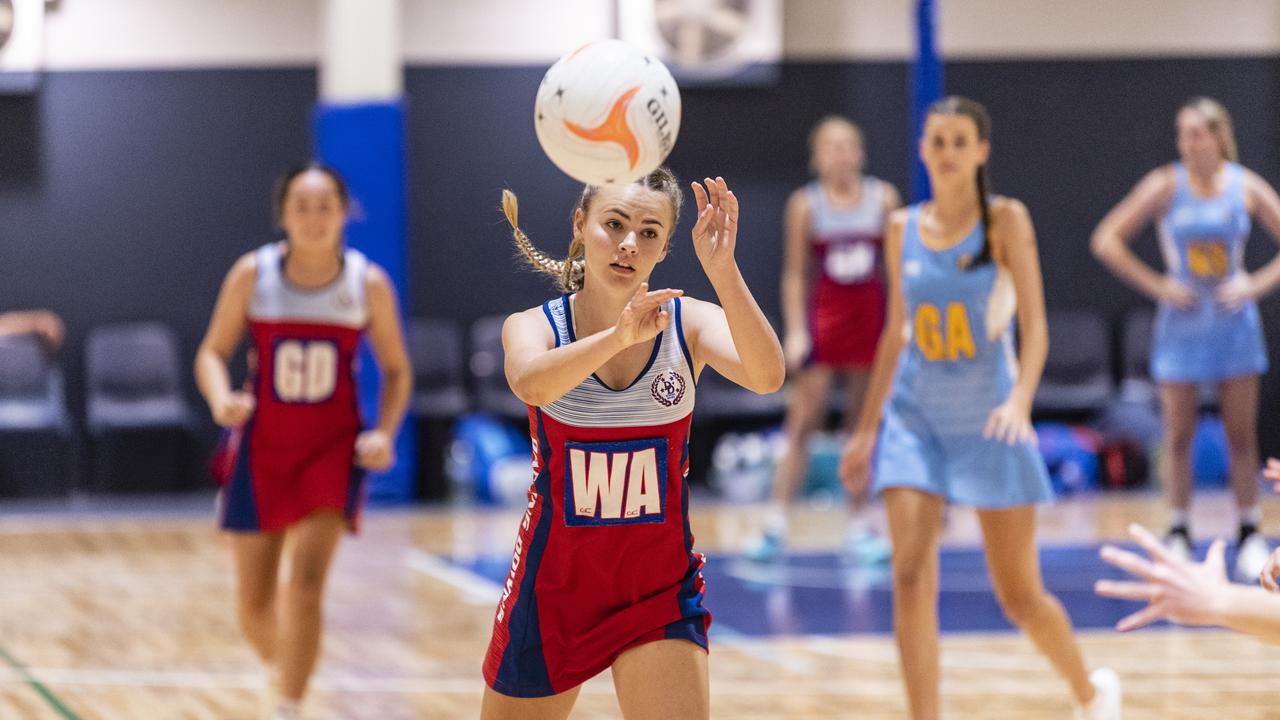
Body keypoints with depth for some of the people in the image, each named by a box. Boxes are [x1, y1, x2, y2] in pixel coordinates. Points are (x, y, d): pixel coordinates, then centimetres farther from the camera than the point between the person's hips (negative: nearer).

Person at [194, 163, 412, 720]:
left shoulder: (369, 284, -7)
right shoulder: (252, 275, -7)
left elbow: (396, 370, 4)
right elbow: (212, 353, -1)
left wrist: (384, 432, -13)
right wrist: (221, 400, -22)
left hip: (332, 446, -1)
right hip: (263, 444, 1)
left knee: (307, 580, -19)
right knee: (255, 601, 8)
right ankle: (278, 670, 40)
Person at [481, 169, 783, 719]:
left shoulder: (689, 323, -8)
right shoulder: (534, 326, -10)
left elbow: (766, 377, -29)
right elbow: (532, 384, -35)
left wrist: (721, 267, -43)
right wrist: (620, 336, -54)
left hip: (660, 588, 0)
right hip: (553, 585, 1)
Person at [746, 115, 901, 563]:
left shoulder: (884, 199, 1)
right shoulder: (805, 205, -4)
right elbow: (795, 273, -1)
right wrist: (795, 331, -9)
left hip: (871, 318, 2)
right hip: (823, 318, -2)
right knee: (801, 424, -6)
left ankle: (859, 526, 13)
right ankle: (775, 526, -6)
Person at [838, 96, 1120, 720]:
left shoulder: (1005, 221, -7)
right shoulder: (903, 229, 4)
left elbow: (1035, 326, -13)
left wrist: (1020, 400, -30)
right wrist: (866, 429, 16)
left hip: (988, 422, -3)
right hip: (916, 417, 3)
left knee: (1019, 594, 5)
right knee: (911, 575, -15)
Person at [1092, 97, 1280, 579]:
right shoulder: (1165, 186, -7)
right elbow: (1106, 241, -6)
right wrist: (1156, 285, -10)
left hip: (1234, 321, 1)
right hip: (1182, 322, -1)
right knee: (1179, 435, 1)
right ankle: (1178, 534, 12)